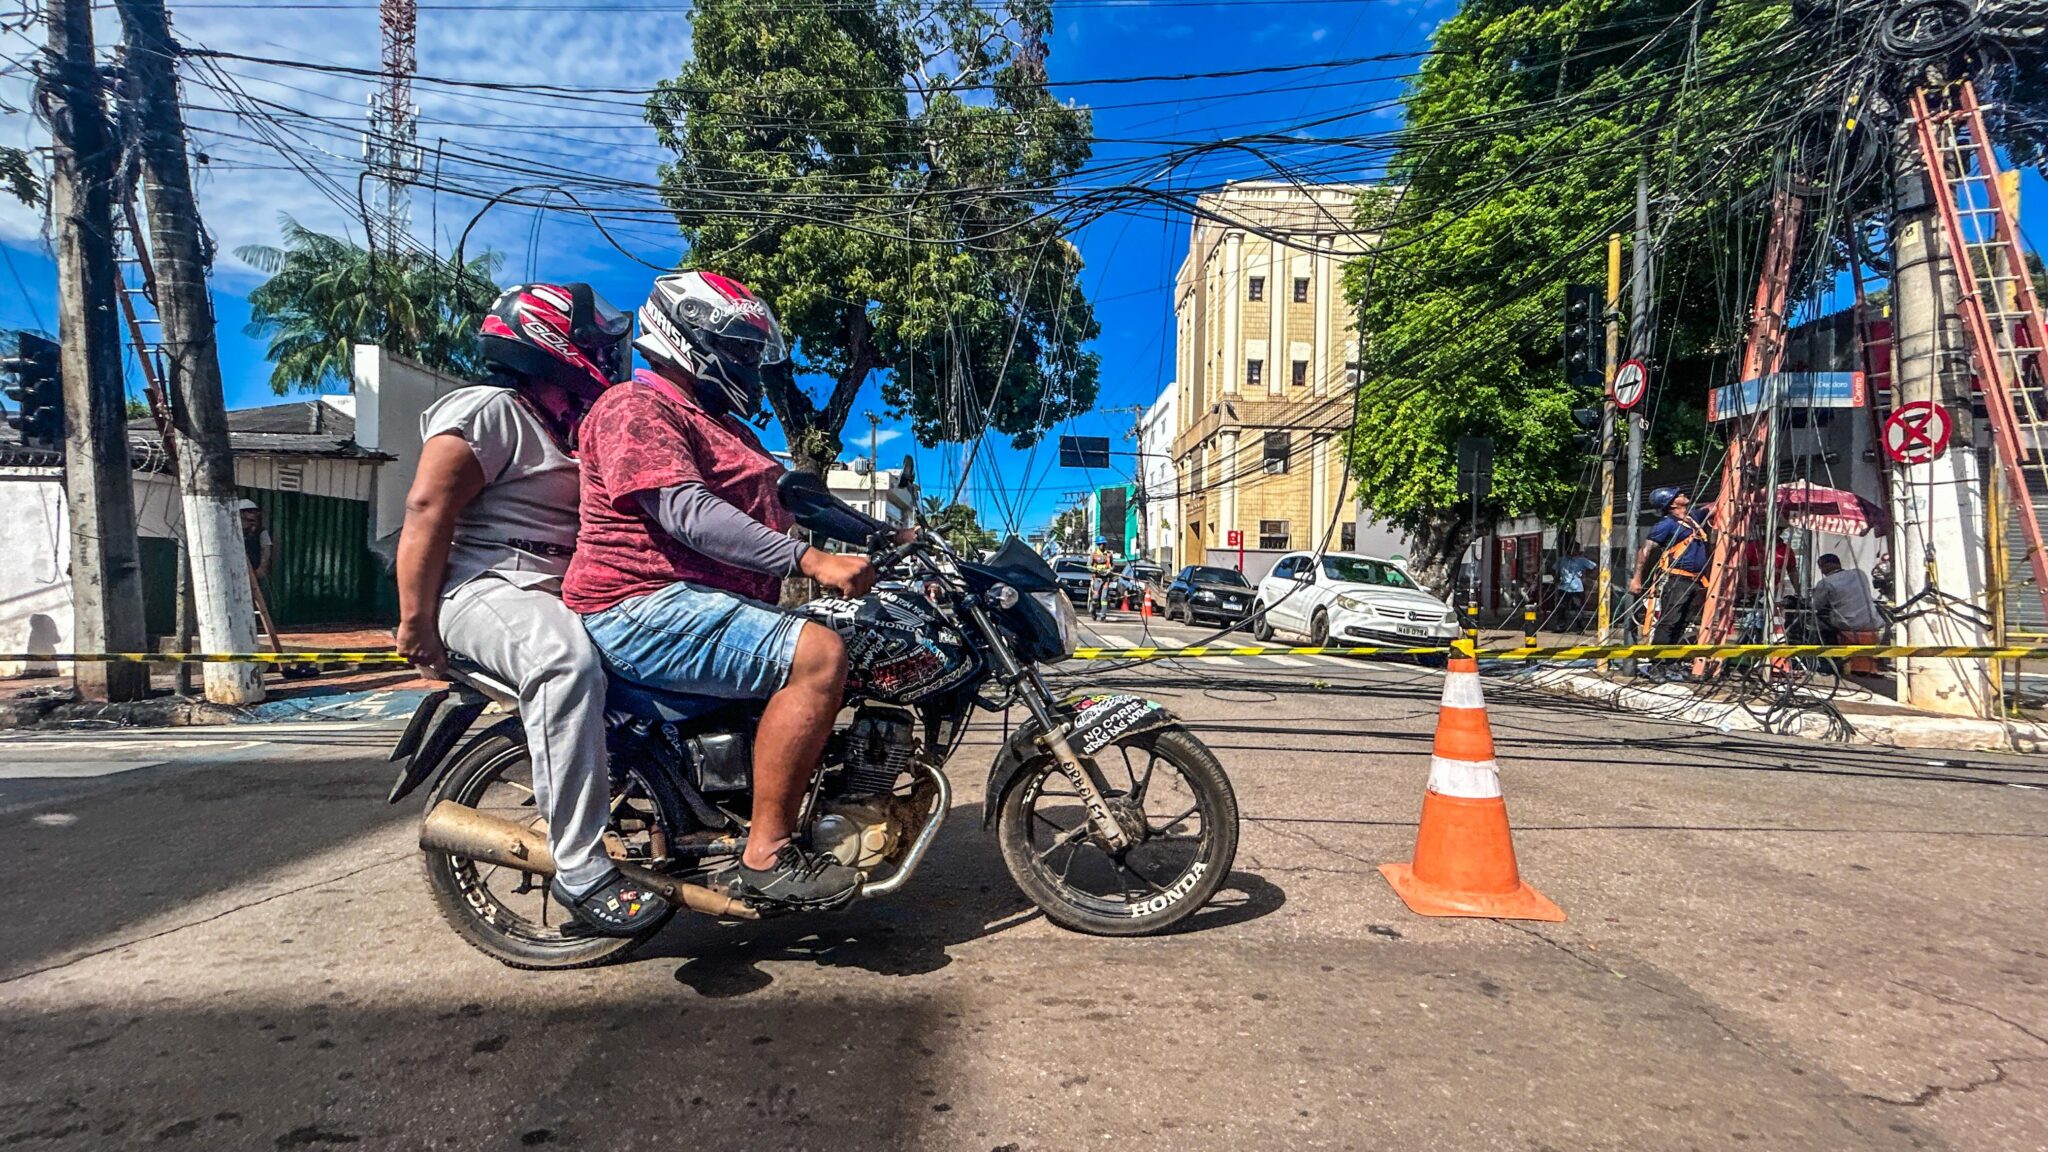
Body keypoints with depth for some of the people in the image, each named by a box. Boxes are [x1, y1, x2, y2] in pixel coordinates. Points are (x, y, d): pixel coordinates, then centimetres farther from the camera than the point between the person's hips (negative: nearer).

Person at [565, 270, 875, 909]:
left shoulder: (720, 424, 26)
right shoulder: (636, 407, -7)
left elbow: (771, 515, 25)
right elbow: (685, 512, -23)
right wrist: (809, 559, -29)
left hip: (717, 602, 11)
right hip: (645, 609, -11)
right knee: (819, 655, -28)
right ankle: (765, 856, -23)